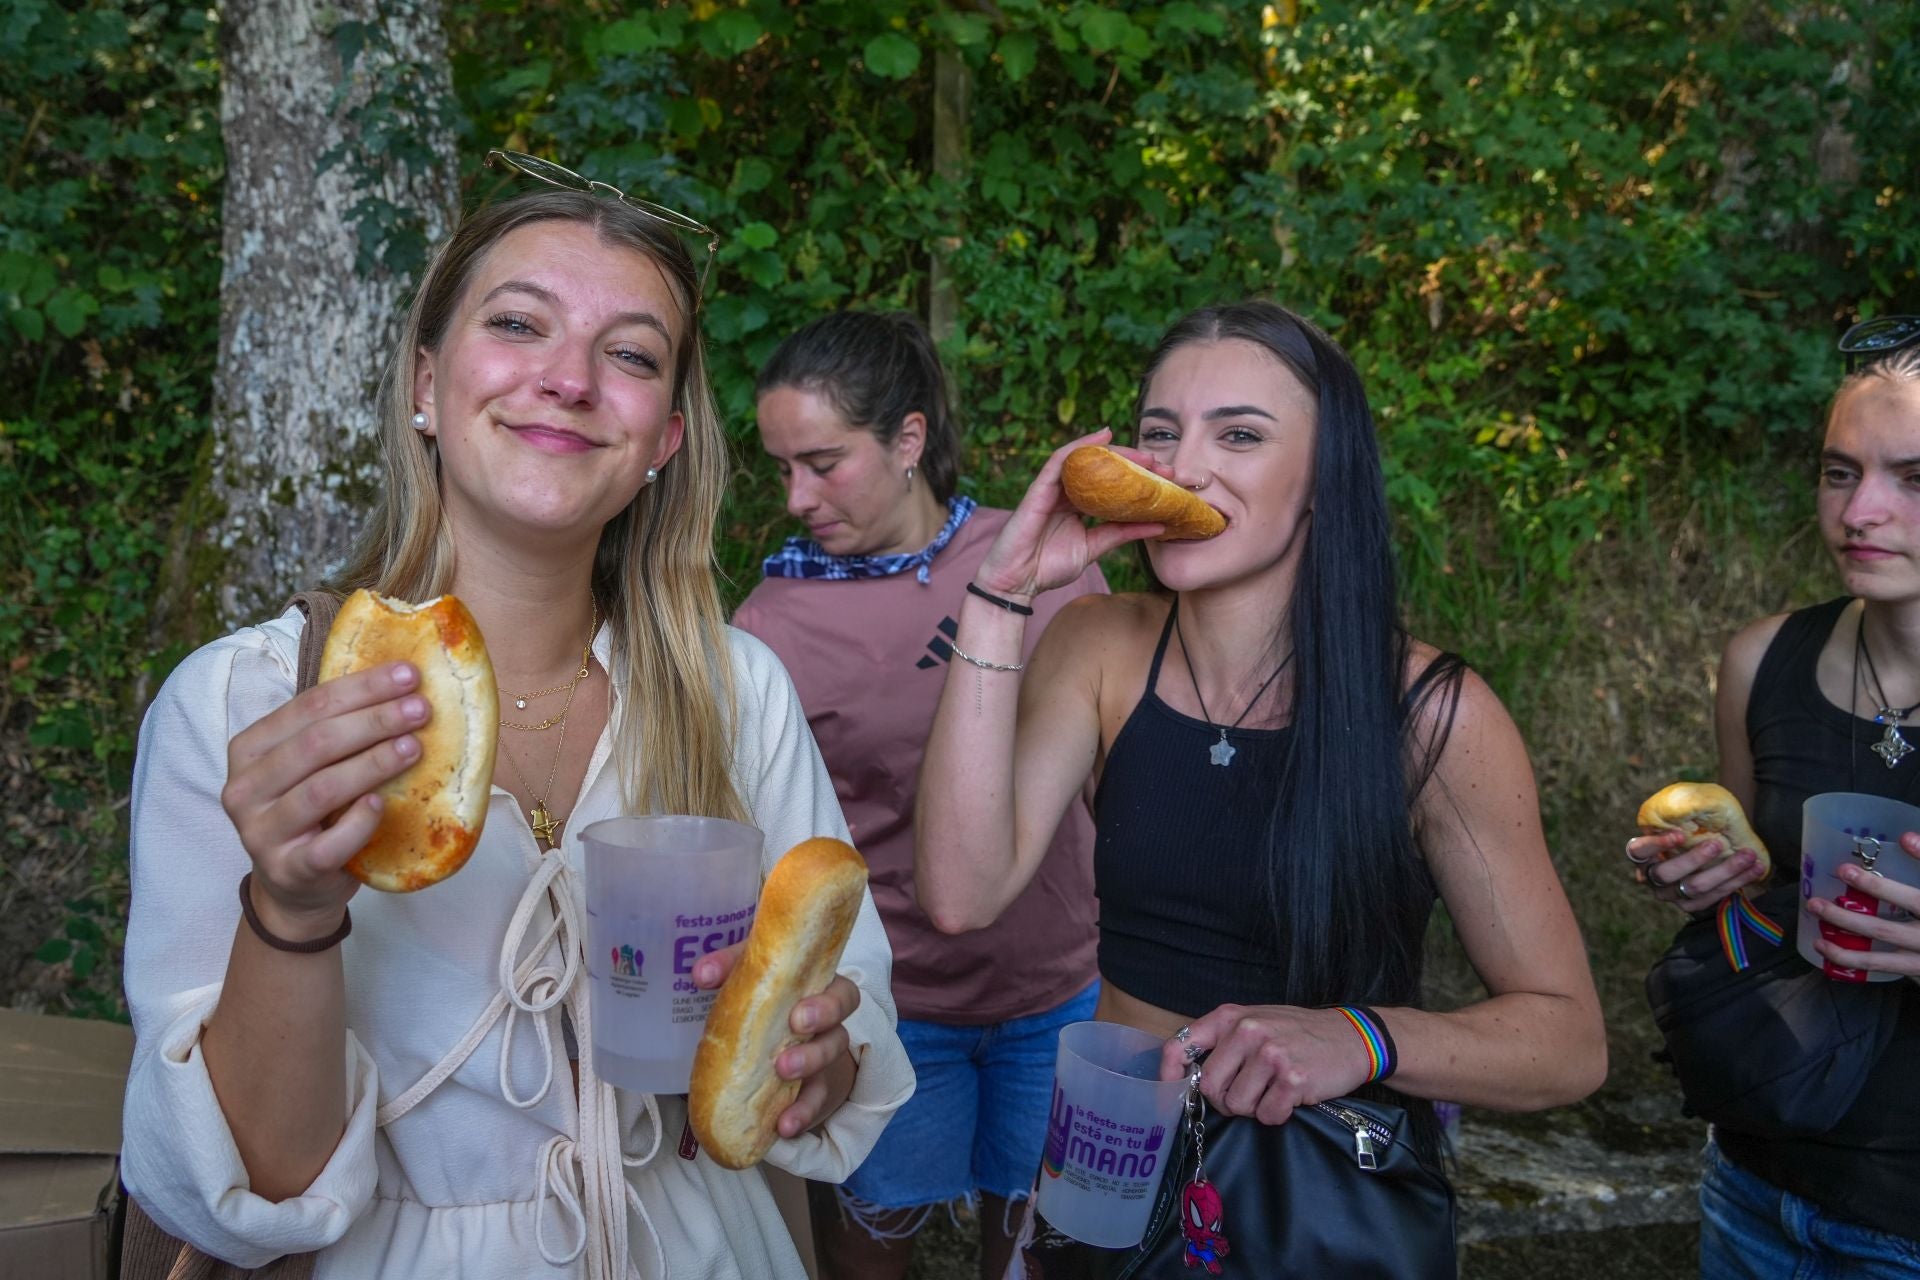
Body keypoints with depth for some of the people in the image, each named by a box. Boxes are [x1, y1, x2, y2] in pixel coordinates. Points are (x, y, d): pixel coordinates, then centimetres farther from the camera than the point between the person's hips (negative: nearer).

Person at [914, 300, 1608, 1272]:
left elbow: (1568, 1038, -14)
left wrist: (1361, 1039, -33)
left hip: (1339, 1192, -2)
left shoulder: (1430, 714, -18)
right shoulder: (1102, 650, -9)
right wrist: (1001, 597, -25)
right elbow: (963, 893, -22)